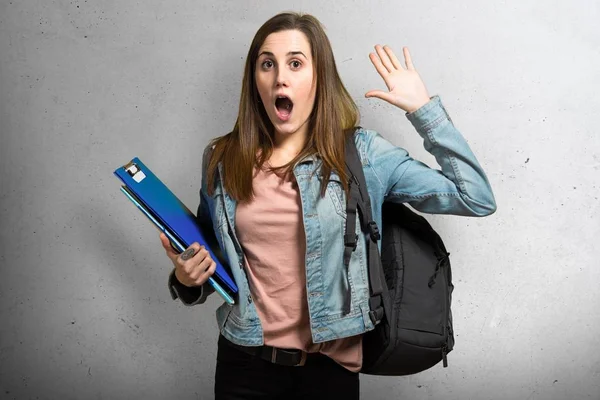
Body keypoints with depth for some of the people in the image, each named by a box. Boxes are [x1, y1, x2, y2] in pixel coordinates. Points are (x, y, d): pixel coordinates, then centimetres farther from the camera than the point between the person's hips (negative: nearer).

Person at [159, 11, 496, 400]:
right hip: (245, 360, 2)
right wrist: (187, 279, -9)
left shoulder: (361, 153, -8)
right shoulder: (221, 160, -1)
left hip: (328, 363, -1)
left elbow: (476, 199, -11)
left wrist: (423, 107, -12)